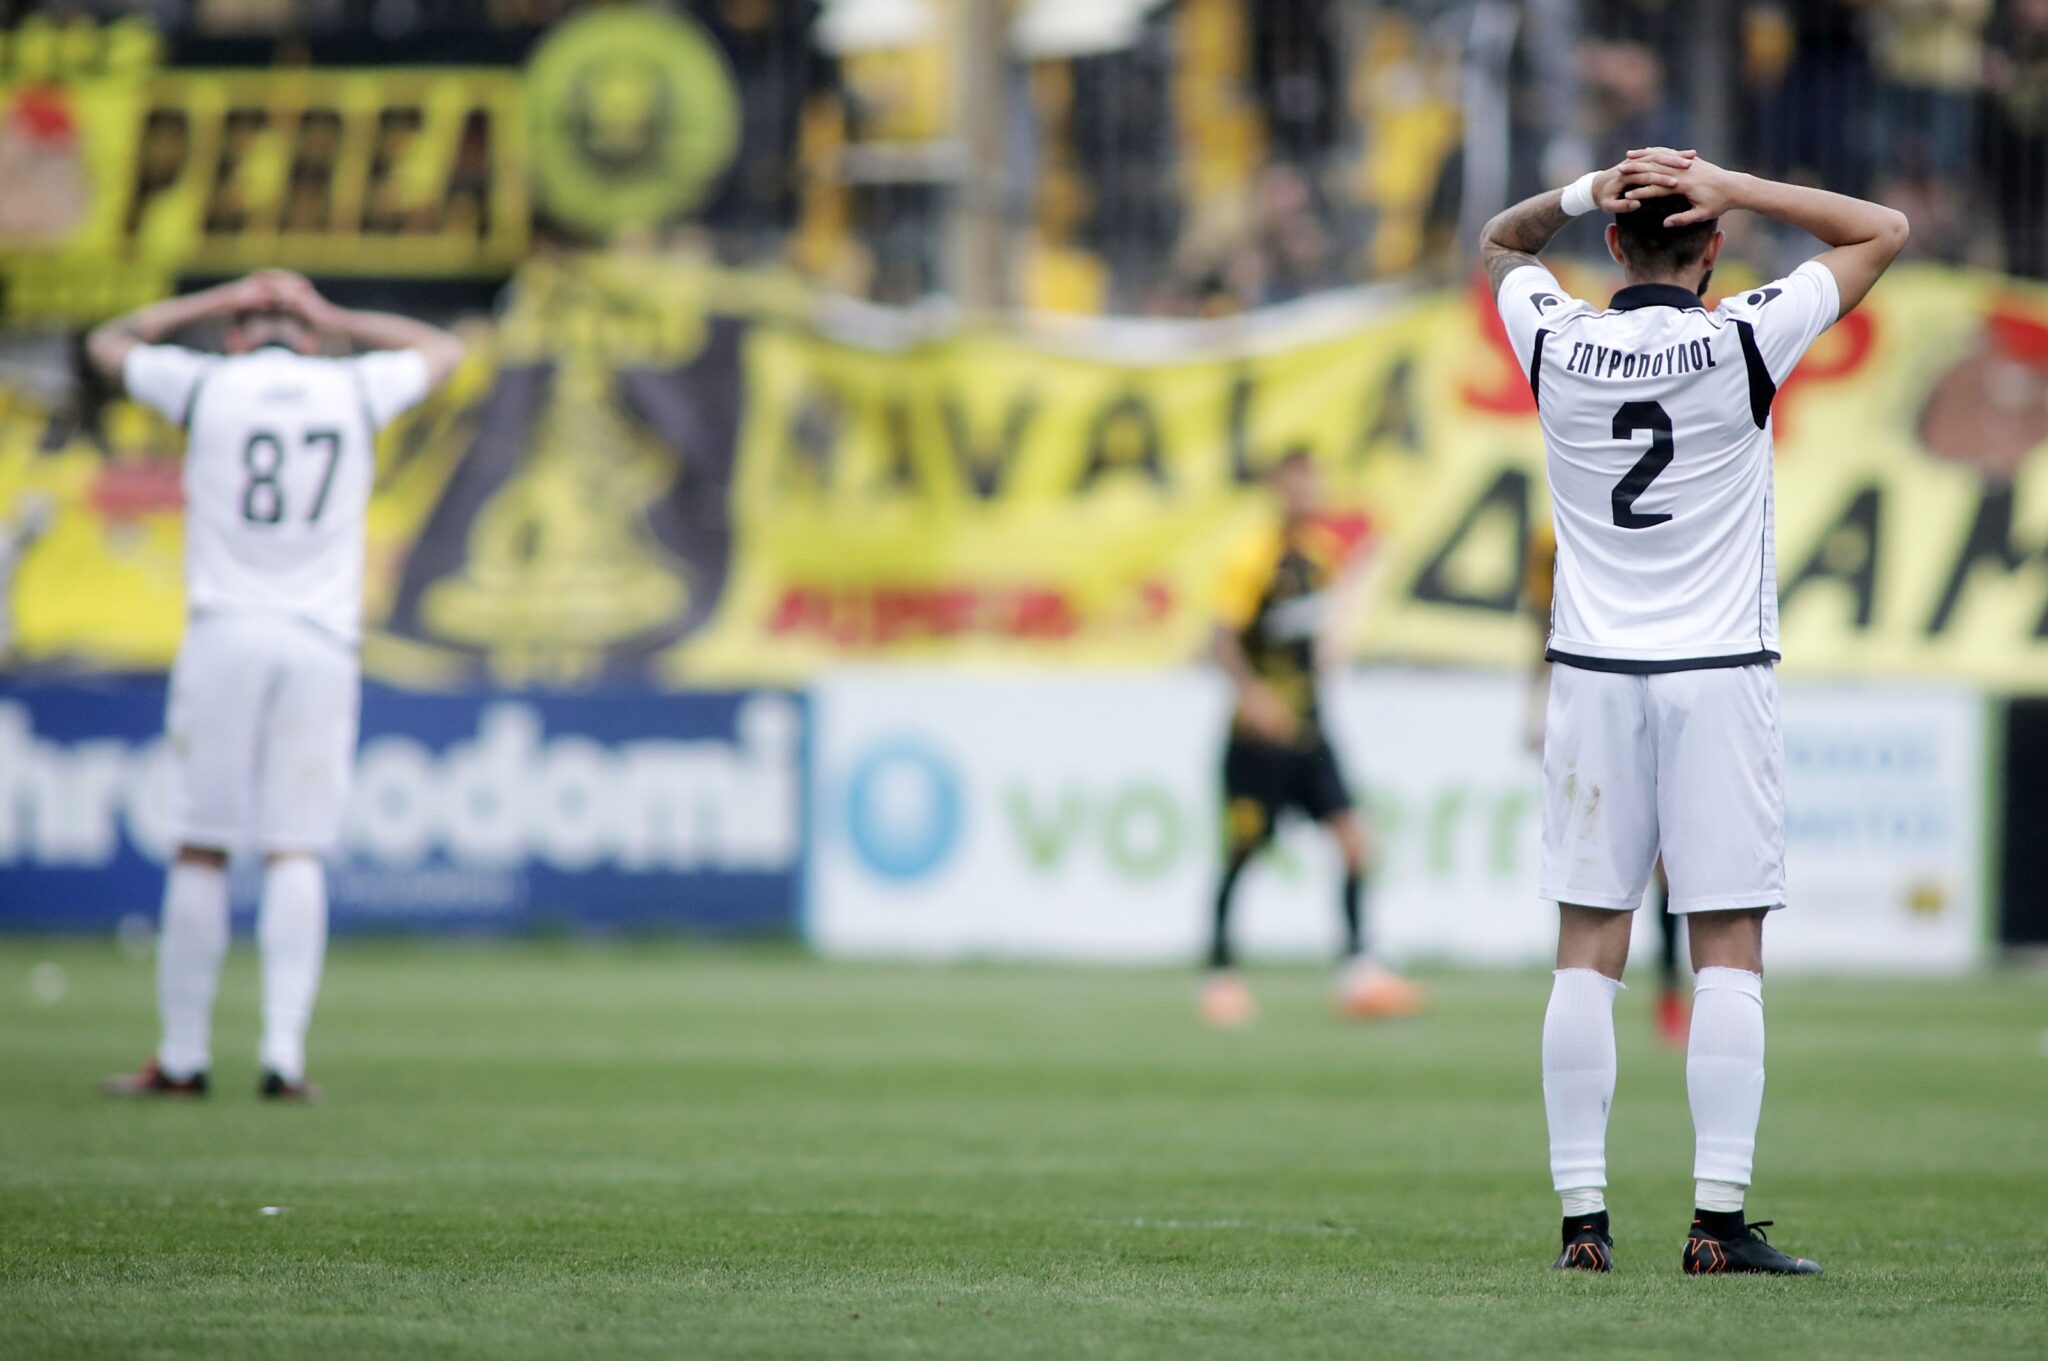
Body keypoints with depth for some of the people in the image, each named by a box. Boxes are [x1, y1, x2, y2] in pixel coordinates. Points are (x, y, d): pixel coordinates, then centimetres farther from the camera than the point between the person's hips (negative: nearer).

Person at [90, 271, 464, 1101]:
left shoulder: (208, 384, 3)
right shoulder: (356, 390, 7)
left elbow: (107, 345, 22)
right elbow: (442, 351, 28)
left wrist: (217, 303, 25)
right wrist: (328, 316, 26)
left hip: (225, 634, -1)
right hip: (321, 646, 1)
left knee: (202, 850, 2)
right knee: (295, 853, 0)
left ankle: (184, 1056, 4)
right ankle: (285, 1049, -10)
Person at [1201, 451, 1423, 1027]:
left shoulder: (1323, 552, 9)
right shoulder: (1252, 557, -13)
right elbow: (1225, 640, -18)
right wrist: (1252, 693, -31)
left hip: (1308, 730, 6)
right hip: (1260, 733, -6)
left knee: (1355, 838, -6)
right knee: (1243, 851, -1)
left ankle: (1357, 966, -4)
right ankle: (1221, 973, 11)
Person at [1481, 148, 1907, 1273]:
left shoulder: (1556, 344, -1)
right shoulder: (1743, 343, -8)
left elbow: (1499, 242, 22)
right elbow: (1883, 230, 4)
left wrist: (1584, 191, 3)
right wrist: (1734, 188, -3)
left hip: (1593, 677, 3)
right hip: (1720, 676, -3)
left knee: (1587, 955, 4)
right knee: (1728, 955, -2)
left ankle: (1583, 1218, 2)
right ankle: (1718, 1221, -8)